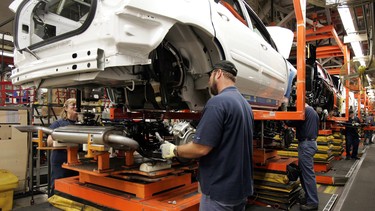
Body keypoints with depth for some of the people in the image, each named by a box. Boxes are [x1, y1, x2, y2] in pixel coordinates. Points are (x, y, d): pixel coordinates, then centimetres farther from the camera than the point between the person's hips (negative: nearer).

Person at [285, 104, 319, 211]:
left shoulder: (305, 111, -15)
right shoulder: (314, 112, 18)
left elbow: (291, 123, -16)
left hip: (306, 144, -10)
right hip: (312, 142, 10)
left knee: (308, 173, -5)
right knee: (304, 171, 15)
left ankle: (313, 202, 1)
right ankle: (309, 197, 22)